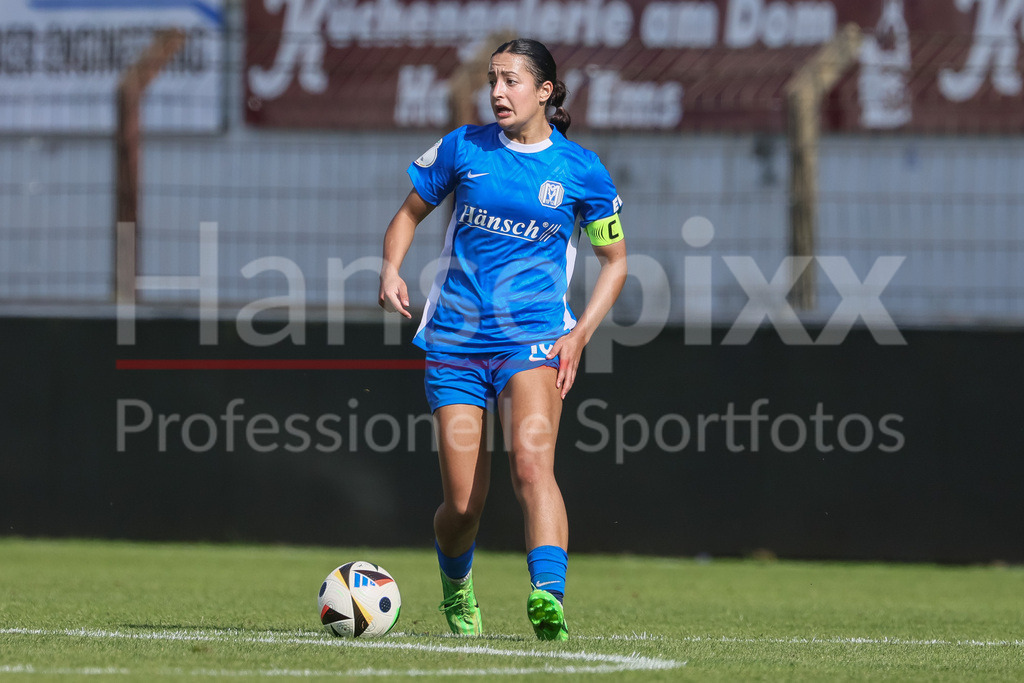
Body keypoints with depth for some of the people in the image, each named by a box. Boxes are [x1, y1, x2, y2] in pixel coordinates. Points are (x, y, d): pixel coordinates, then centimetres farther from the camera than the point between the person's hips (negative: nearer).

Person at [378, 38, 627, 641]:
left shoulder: (581, 171, 2)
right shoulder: (463, 149, 4)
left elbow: (615, 259, 11)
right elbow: (410, 213, 17)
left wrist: (579, 334, -3)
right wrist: (392, 269, -3)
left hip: (534, 338, -2)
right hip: (456, 340, 2)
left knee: (532, 460, -28)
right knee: (464, 504, 1)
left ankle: (549, 599, -42)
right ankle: (456, 587, 33)